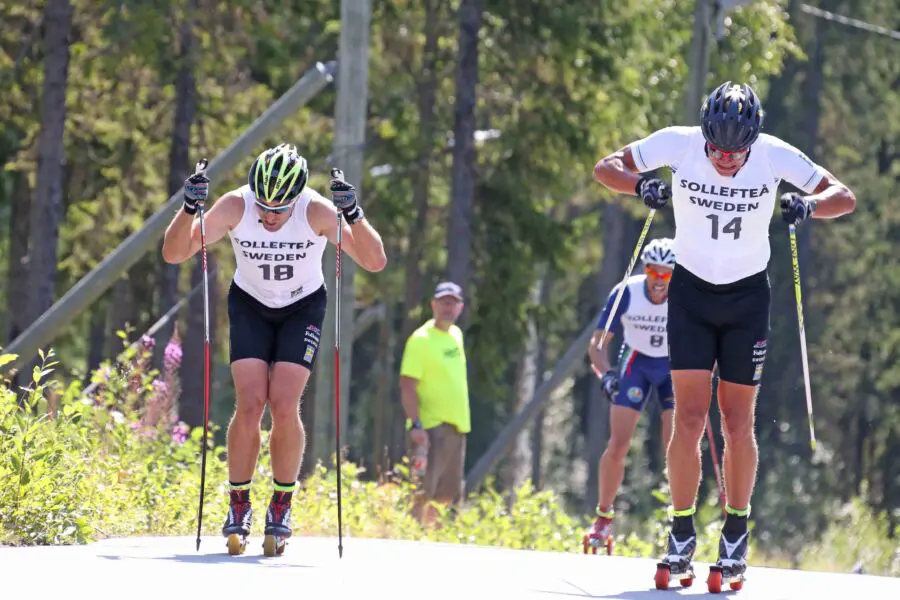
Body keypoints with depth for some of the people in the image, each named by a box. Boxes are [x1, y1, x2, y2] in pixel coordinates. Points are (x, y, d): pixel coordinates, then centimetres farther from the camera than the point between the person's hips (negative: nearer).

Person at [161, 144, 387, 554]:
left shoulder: (317, 212, -28)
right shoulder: (235, 206, -25)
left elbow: (375, 262, -32)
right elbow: (174, 254, -25)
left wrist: (352, 214, -47)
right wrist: (190, 208, -42)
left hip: (303, 307, -1)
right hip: (250, 304, 1)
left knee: (284, 406, -16)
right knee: (250, 405, -15)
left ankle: (281, 505, 3)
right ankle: (239, 505, 1)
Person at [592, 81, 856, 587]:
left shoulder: (775, 155, -16)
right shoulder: (678, 145, -16)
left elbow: (844, 197, -7)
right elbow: (606, 168, -6)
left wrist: (807, 205, -29)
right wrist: (640, 185, -28)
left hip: (748, 298, 0)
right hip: (691, 290, 0)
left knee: (738, 422, 2)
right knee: (690, 419, -8)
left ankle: (736, 538, 15)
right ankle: (682, 537, 1)